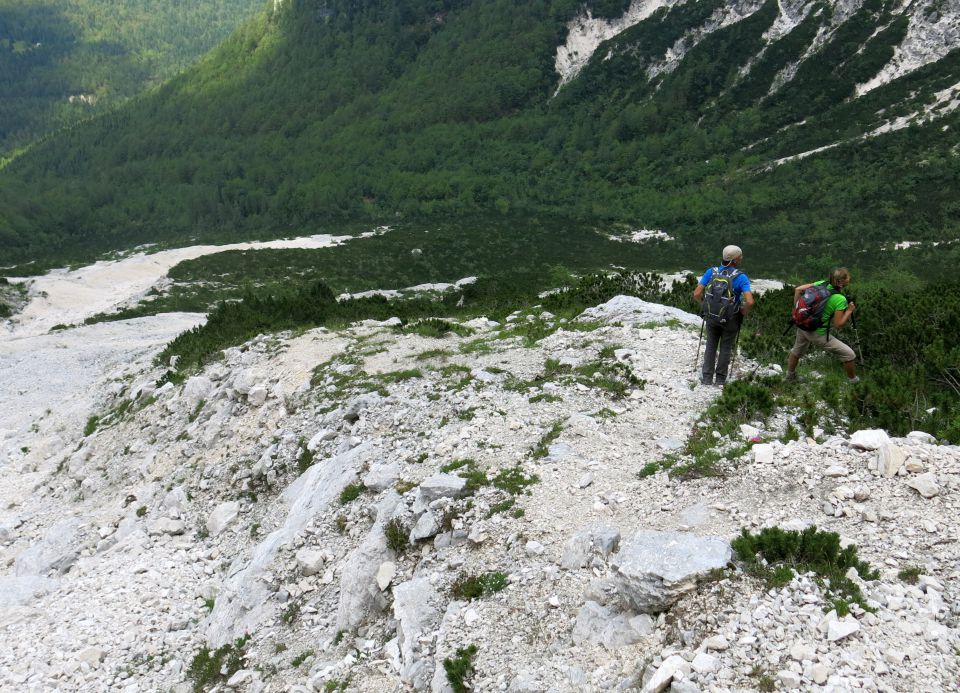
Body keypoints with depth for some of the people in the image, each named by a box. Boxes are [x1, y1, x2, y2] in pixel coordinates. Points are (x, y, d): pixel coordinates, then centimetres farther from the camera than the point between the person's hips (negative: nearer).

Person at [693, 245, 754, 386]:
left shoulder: (711, 272, -10)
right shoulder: (741, 277, -18)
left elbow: (696, 294, -13)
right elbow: (749, 302, -27)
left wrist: (704, 305, 7)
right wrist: (743, 312, -6)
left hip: (711, 316, 2)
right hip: (731, 320, -2)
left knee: (711, 346, 18)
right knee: (725, 349, 15)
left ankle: (707, 378, 20)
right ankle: (720, 379, 23)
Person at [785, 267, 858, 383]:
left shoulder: (821, 283, -5)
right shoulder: (840, 299, -21)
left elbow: (798, 289, 0)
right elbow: (838, 324, -18)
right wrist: (849, 311, -6)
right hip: (818, 334, -7)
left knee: (797, 351, 32)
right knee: (849, 355, 5)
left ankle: (789, 375, 53)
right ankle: (853, 381, 21)